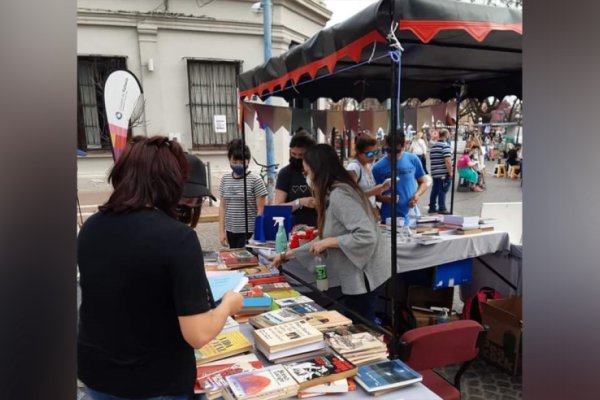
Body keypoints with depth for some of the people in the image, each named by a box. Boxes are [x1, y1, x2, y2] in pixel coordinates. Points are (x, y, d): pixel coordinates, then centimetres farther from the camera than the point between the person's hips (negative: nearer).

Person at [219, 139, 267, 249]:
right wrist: (221, 231, 4)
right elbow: (222, 207, 9)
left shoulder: (255, 181, -8)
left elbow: (261, 210, -7)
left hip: (249, 231, -4)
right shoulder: (225, 179, 5)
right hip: (231, 231, 4)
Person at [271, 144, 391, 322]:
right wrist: (288, 254, 16)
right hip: (356, 275, 9)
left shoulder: (338, 195, -21)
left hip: (364, 275, -9)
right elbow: (326, 239, 14)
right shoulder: (333, 193, 10)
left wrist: (329, 242, -20)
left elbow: (366, 236, -30)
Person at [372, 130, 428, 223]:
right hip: (389, 218, -1)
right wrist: (384, 198, -21)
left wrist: (417, 194, -10)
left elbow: (423, 183, 10)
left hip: (411, 216, 2)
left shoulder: (413, 160, -1)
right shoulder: (378, 167, -6)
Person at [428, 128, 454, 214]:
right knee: (442, 191, -3)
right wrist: (450, 172, -13)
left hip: (434, 173, 7)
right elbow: (448, 161, -19)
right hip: (444, 173, -7)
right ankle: (442, 209, 1)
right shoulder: (445, 146, -11)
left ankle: (432, 207, 17)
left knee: (434, 190, 12)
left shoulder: (433, 146, 14)